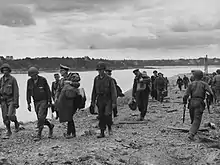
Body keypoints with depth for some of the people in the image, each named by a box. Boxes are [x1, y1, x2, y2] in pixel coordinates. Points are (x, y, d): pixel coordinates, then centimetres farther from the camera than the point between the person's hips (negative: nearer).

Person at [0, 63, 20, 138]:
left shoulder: (13, 79, -8)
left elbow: (16, 91, -11)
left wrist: (16, 102, -17)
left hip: (11, 100, -4)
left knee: (10, 116, -18)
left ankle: (16, 123, 14)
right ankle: (8, 131, 16)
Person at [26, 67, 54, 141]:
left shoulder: (43, 80, -9)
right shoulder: (29, 81, 1)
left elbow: (48, 91, -6)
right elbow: (28, 93, 6)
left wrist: (49, 101, -8)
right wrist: (28, 103, 2)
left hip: (44, 101, -5)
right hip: (36, 102, 5)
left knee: (41, 116, -14)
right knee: (40, 118, 7)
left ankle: (39, 135, -8)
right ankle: (50, 126, 33)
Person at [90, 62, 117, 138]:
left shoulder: (109, 79, -7)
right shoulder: (96, 79, 6)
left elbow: (113, 91, -8)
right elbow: (94, 91, 11)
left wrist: (114, 102, -14)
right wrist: (92, 102, 8)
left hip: (108, 100, -4)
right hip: (100, 100, 4)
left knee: (107, 115, -15)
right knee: (101, 117, 4)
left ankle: (109, 127, 12)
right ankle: (102, 133, 11)